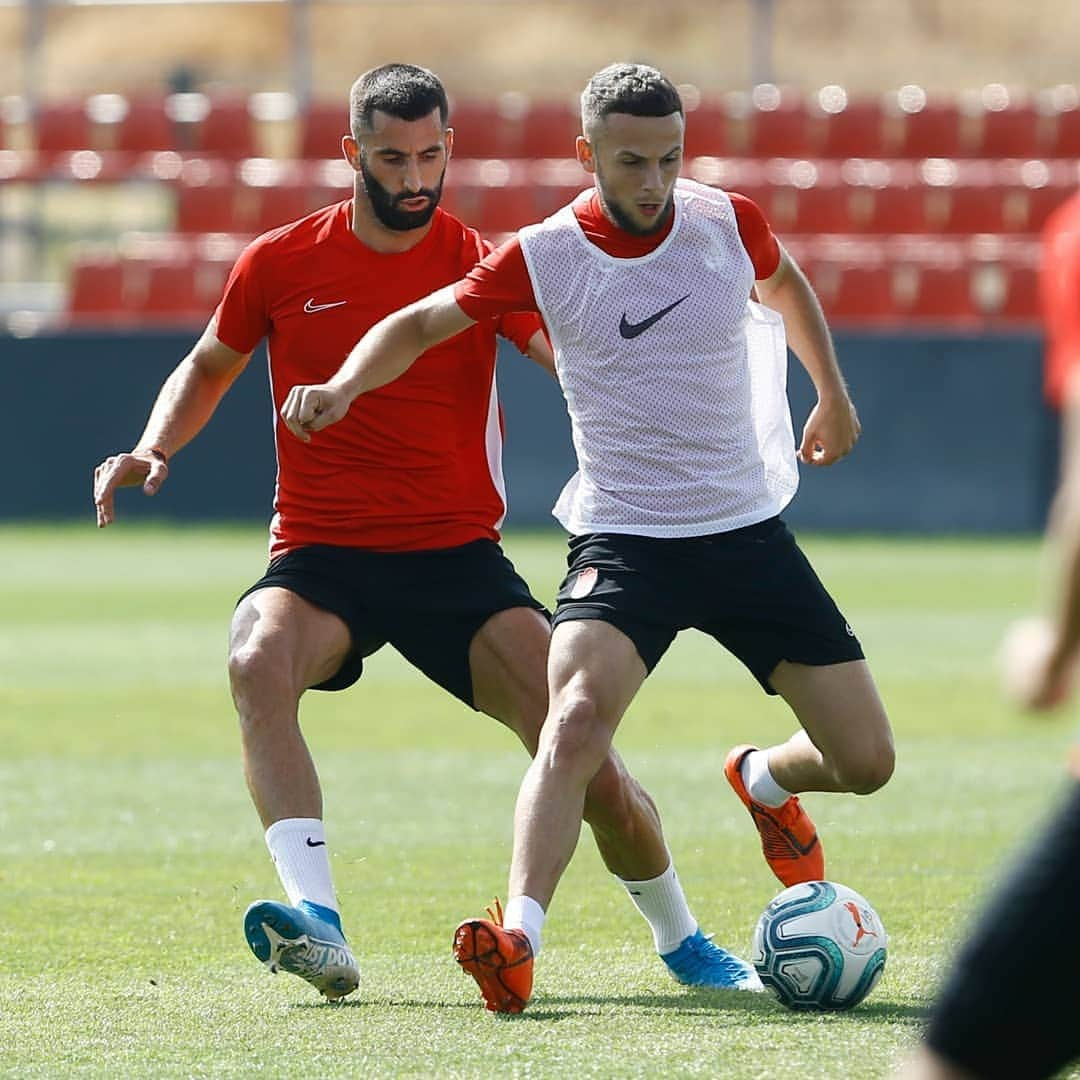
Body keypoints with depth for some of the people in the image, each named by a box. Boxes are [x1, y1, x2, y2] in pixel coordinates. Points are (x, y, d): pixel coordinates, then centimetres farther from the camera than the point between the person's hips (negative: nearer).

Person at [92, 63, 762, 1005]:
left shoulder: (484, 265, -1)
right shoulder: (281, 264, 2)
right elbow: (208, 370, 18)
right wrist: (153, 451, 0)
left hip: (458, 555, 0)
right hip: (321, 555, 0)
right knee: (259, 663, -34)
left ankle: (681, 941, 16)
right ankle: (316, 924, -45)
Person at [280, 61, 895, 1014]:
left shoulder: (728, 223, -2)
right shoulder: (545, 257, -8)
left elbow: (787, 288, 21)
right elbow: (421, 326, -1)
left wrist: (833, 396, 30)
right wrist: (344, 384, -20)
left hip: (750, 532, 3)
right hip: (624, 537, -3)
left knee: (865, 762, 2)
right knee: (575, 720, -31)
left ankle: (765, 780, 37)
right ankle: (519, 939, -38)